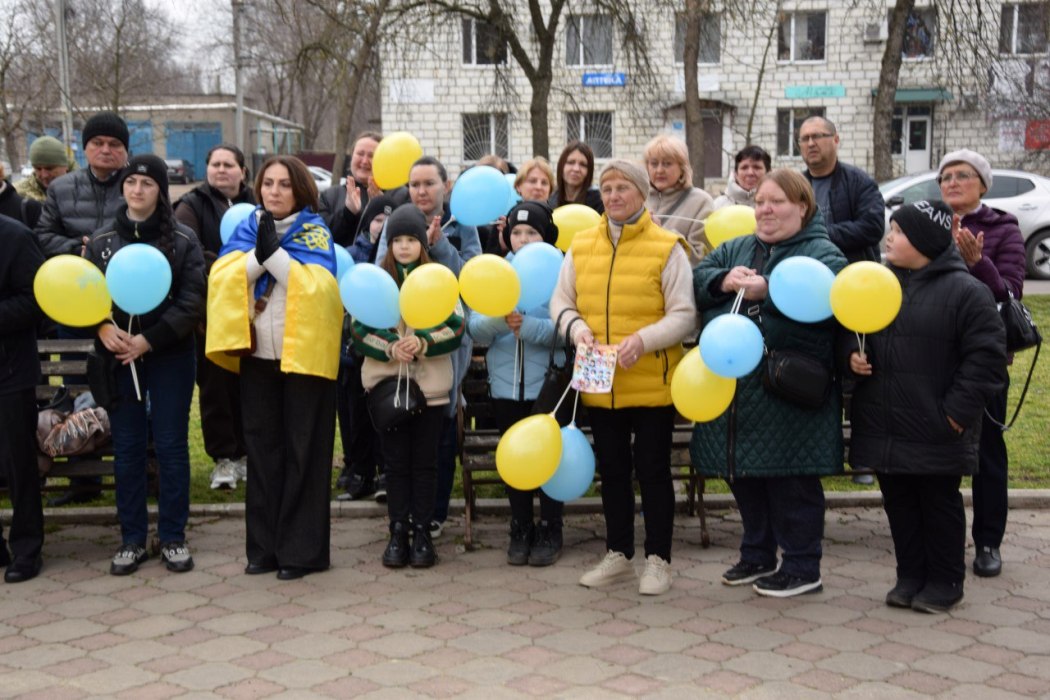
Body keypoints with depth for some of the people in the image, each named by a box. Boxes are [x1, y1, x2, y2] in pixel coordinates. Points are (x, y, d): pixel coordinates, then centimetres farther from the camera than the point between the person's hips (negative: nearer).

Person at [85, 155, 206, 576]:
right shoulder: (102, 240, 6)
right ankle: (132, 539, 17)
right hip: (118, 358, 2)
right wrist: (103, 327, -15)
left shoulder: (182, 240, -2)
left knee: (170, 446, 3)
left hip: (170, 357, -2)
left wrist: (149, 339, -15)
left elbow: (192, 301, -8)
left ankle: (173, 538, 14)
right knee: (127, 447, 7)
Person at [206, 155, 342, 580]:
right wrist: (258, 254, -17)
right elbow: (221, 277, -4)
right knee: (262, 450, 9)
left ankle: (301, 550, 7)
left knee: (303, 453, 1)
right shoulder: (246, 229, 10)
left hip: (304, 354, -4)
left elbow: (317, 285, -18)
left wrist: (274, 251, -18)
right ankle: (264, 547, 17)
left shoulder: (314, 231, -2)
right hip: (258, 356, 4)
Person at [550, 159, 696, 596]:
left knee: (652, 469, 5)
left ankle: (658, 559, 19)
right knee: (612, 469, 15)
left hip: (651, 384, -4)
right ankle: (618, 555, 29)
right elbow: (560, 301, 10)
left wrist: (643, 340, -22)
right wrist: (576, 327, -11)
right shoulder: (581, 245, 6)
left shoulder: (667, 248, -6)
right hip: (600, 384, 4)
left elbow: (684, 315, -8)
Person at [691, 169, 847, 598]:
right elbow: (696, 279, 7)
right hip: (733, 388, 7)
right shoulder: (736, 249, 19)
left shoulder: (823, 254, -2)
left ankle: (802, 567, 13)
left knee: (791, 482, 0)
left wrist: (767, 291, -24)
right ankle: (757, 556, 32)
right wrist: (724, 281, -13)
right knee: (743, 476, 15)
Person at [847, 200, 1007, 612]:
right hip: (883, 426, 5)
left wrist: (957, 411, -15)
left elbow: (986, 357, -12)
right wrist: (853, 354, -5)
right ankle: (910, 576, 29)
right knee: (898, 502, 14)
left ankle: (945, 582, 23)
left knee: (940, 502, 9)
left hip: (936, 431, -5)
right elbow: (852, 328, 18)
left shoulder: (965, 291, -11)